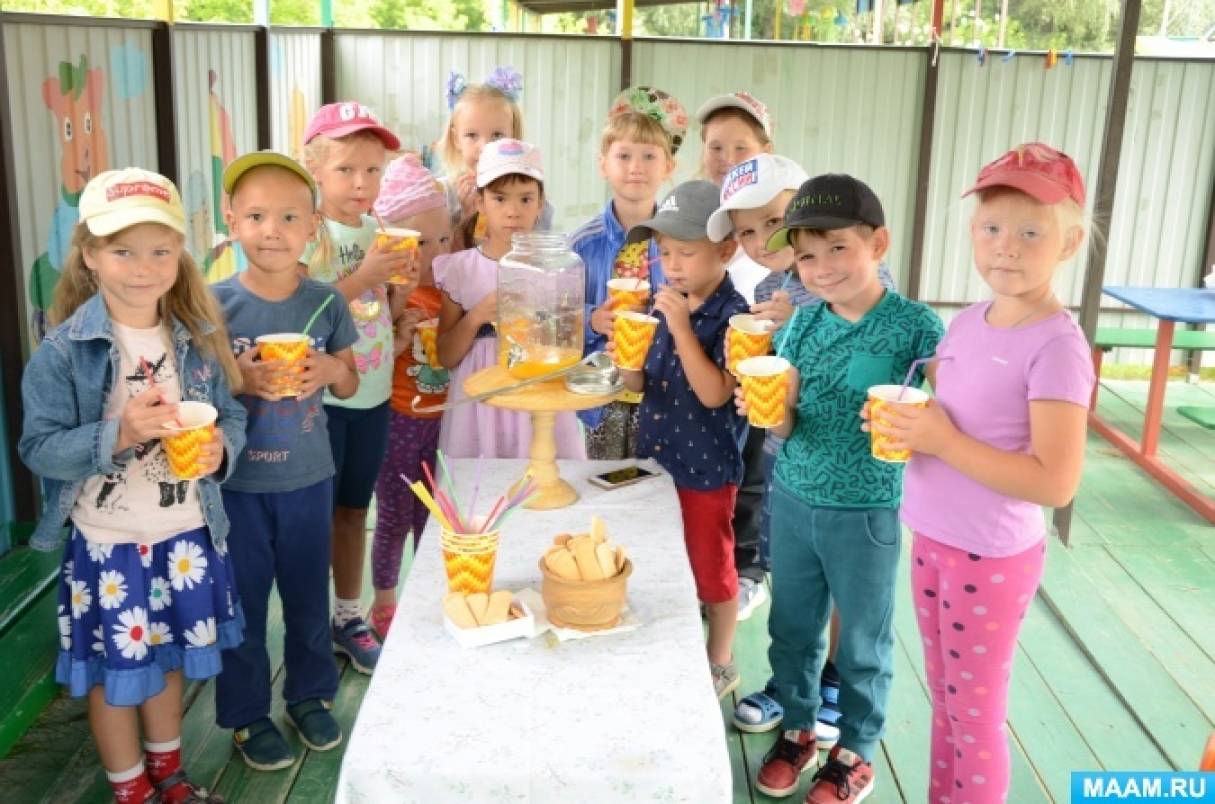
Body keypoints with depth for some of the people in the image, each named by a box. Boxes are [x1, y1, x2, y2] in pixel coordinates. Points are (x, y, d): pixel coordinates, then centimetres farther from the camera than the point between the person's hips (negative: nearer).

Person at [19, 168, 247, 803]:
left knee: (170, 658, 21)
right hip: (106, 542, -3)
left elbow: (231, 416, 4)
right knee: (115, 671, 12)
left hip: (185, 535, 4)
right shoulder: (63, 350, -14)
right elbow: (39, 449, -15)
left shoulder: (200, 339, -1)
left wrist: (220, 448, -18)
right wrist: (119, 433, -29)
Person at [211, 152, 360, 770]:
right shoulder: (215, 302, -10)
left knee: (308, 592, 16)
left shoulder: (325, 301, -4)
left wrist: (330, 369, -16)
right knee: (242, 599, 10)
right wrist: (241, 380, -23)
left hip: (308, 477, 2)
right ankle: (246, 714, 30)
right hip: (236, 480, -2)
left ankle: (310, 695, 38)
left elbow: (349, 384, 6)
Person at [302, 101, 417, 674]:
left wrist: (403, 287, -6)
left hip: (373, 394, 6)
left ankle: (349, 618, 30)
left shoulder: (382, 235, 6)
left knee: (353, 509, 16)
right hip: (320, 395, -5)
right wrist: (363, 276, -25)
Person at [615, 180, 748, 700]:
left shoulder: (733, 316, -17)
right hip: (654, 458, 6)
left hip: (705, 467, -6)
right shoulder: (661, 304, 2)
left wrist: (680, 325, -28)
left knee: (710, 570, 11)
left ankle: (719, 665, 31)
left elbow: (713, 393, -25)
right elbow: (642, 384, 7)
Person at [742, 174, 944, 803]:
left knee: (862, 641, 14)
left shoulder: (916, 326, -14)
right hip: (791, 499, 4)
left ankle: (856, 752, 35)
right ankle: (797, 728, 41)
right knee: (792, 626, 19)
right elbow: (787, 426, 0)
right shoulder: (803, 321, -1)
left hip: (866, 513, -4)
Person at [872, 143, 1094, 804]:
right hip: (933, 541, 7)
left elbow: (1056, 482, -26)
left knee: (975, 717, 12)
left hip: (992, 557, -7)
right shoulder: (968, 322, 2)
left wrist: (943, 441, -24)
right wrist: (900, 422, -7)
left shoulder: (1057, 345, -21)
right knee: (944, 702, 23)